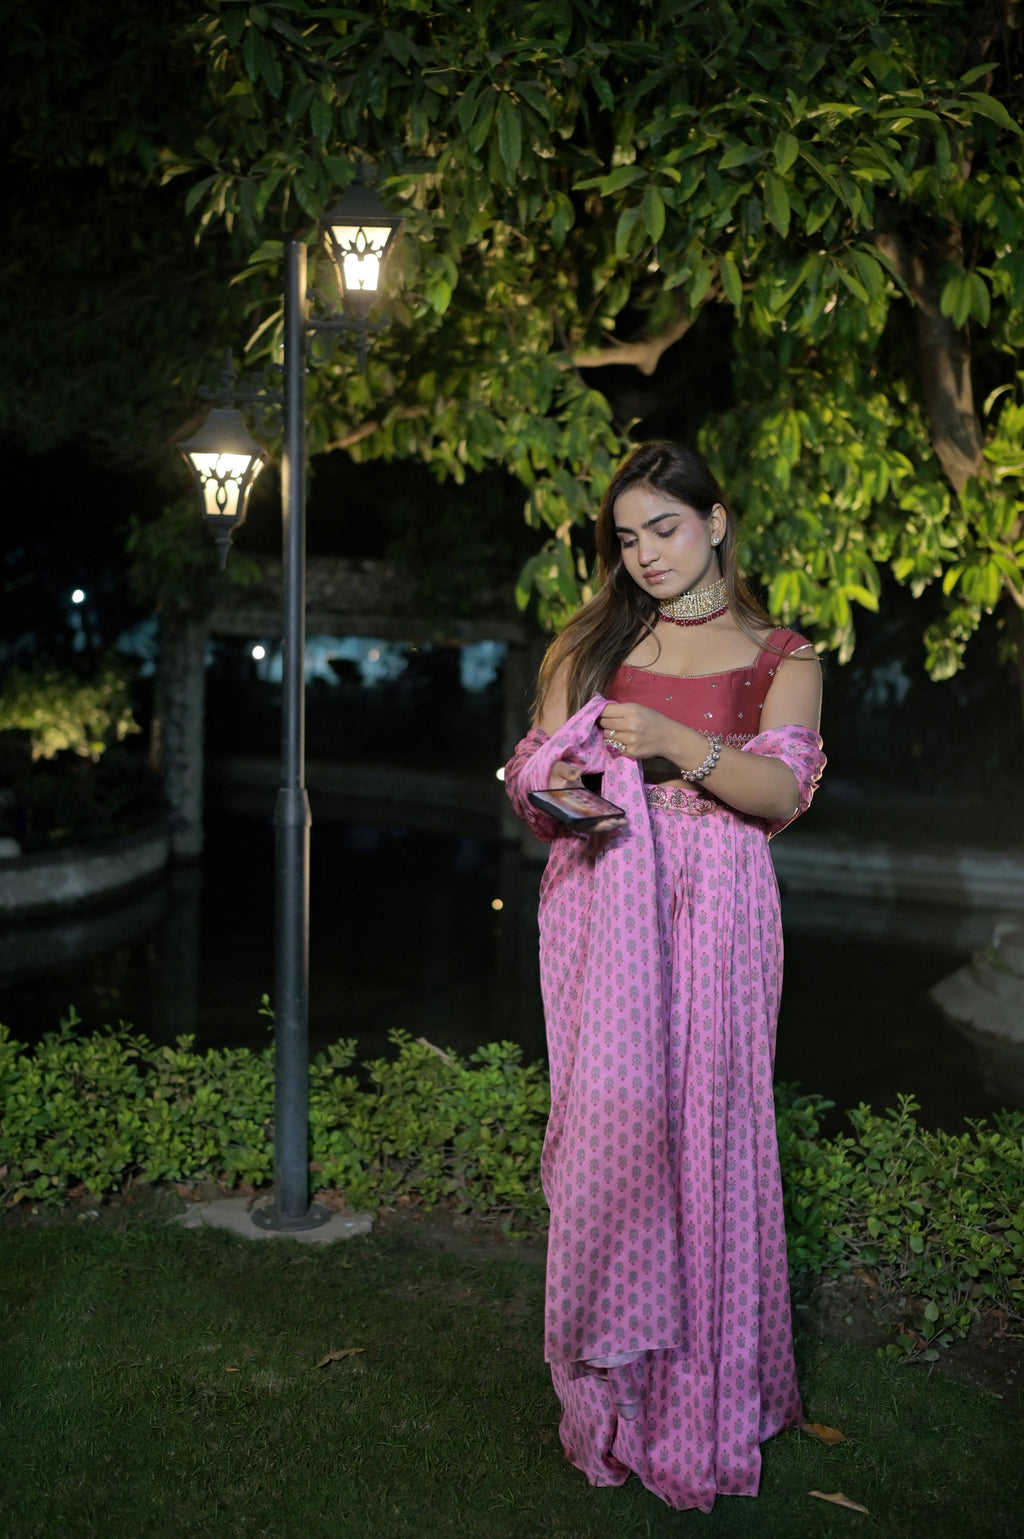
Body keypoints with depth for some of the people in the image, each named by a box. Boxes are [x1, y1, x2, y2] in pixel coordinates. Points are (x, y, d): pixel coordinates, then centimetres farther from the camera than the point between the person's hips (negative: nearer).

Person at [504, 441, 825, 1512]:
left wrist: (676, 744, -20)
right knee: (606, 1119, -3)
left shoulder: (778, 656, 7)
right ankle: (610, 1376, 9)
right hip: (599, 909, 2)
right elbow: (535, 765, 11)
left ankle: (706, 1386, 11)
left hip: (711, 914, -1)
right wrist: (556, 787, -12)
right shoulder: (591, 642, 15)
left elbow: (782, 793, -5)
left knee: (705, 1124, -3)